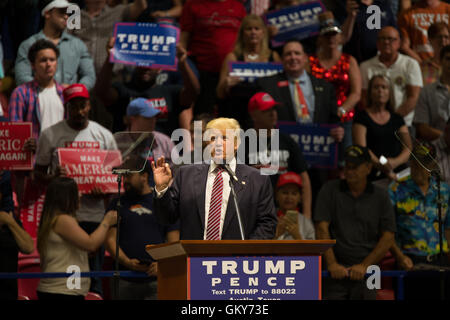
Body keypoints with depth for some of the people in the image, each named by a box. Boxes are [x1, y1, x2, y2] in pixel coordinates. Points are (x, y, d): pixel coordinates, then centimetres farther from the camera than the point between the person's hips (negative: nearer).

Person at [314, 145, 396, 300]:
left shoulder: (380, 196, 9)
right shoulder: (330, 190, 8)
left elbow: (388, 237, 4)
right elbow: (322, 228, 0)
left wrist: (364, 265, -6)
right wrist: (331, 264, -11)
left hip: (366, 272, 1)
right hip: (335, 271, -1)